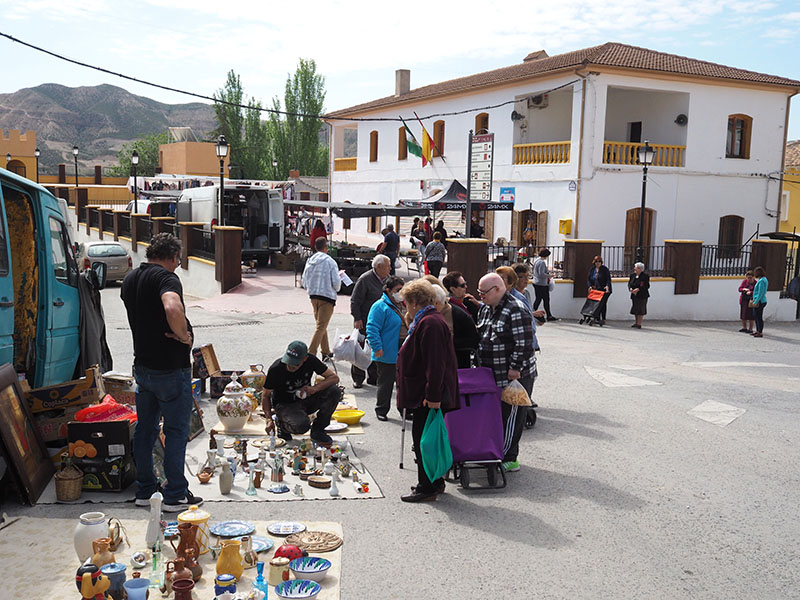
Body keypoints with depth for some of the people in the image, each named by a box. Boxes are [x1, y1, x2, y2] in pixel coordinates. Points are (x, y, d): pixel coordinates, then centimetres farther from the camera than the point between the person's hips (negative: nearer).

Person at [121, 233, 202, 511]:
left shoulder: (129, 279, 9)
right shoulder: (166, 277, -18)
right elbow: (173, 309, -39)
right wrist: (184, 335, -22)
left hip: (142, 365, 8)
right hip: (170, 369, -8)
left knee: (145, 428, 17)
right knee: (176, 431, 4)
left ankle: (144, 490, 27)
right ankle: (175, 496, 11)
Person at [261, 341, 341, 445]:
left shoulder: (310, 360, -16)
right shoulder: (275, 369, -23)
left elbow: (334, 377, -13)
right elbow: (265, 396, -11)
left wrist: (315, 388, -30)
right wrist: (269, 419, -24)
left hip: (306, 400, 4)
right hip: (285, 405, -4)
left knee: (335, 391, -22)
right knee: (302, 425, -36)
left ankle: (317, 430, -5)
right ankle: (281, 423, 2)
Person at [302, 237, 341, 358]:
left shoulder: (309, 261, 5)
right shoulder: (330, 262, -11)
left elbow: (304, 282, 9)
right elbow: (336, 283, -13)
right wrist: (340, 276, 8)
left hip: (313, 297, 6)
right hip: (327, 297, -6)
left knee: (321, 324, 20)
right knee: (321, 327, -4)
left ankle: (326, 352, 30)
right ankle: (310, 354, -13)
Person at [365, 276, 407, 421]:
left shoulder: (403, 305, 14)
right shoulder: (380, 307, -11)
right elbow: (372, 328, -16)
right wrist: (377, 348, -22)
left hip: (404, 353, 7)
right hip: (388, 353, -7)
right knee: (386, 383, 3)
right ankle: (381, 410, 17)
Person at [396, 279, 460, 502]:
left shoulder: (429, 323, -19)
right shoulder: (425, 321, 16)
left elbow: (435, 363, -25)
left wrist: (433, 396, -26)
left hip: (428, 398, -11)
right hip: (426, 394, 11)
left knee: (423, 439, -4)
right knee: (424, 438, 16)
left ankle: (427, 488, 5)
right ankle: (434, 483, 27)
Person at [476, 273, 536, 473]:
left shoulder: (516, 310, -17)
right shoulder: (485, 309, 11)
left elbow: (524, 344, -20)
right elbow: (480, 338, 22)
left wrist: (515, 368, -20)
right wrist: (478, 362, 17)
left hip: (515, 375, -8)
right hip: (492, 375, 8)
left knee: (511, 416, 0)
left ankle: (508, 459, 8)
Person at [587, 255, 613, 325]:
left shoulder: (605, 269, -2)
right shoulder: (592, 270, 11)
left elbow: (608, 279, -8)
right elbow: (588, 279, 12)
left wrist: (607, 286, -24)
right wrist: (590, 286, -6)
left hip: (604, 290, -4)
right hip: (595, 290, 4)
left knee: (603, 304, -6)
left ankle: (603, 319, -1)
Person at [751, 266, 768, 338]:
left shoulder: (761, 281, -18)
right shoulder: (764, 279, 14)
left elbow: (760, 293, -21)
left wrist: (756, 302, -21)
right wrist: (754, 299, 22)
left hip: (760, 302, -10)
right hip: (759, 301, 10)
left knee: (759, 317, -5)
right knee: (755, 316, 17)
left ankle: (760, 333, 0)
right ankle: (757, 331, 25)